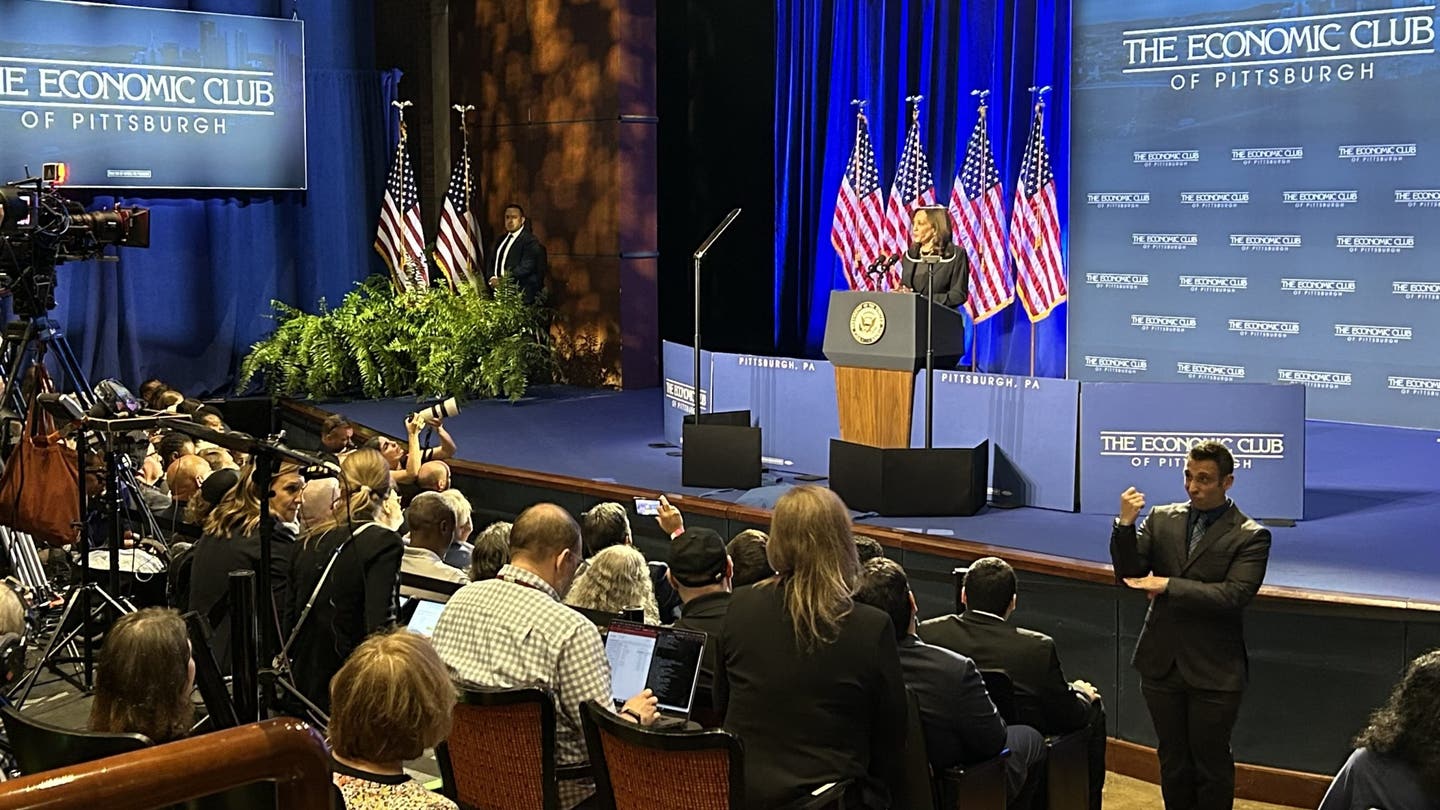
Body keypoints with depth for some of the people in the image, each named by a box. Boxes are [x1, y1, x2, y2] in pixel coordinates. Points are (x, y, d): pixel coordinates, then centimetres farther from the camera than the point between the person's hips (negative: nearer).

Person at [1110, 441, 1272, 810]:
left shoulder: (1251, 536, -9)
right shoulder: (1162, 519, 4)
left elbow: (1233, 596, -20)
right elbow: (1129, 573, -3)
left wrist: (1169, 585, -21)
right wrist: (1126, 524, -18)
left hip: (1214, 671, -4)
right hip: (1162, 664, 4)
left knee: (1211, 762, 9)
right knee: (1172, 760, 16)